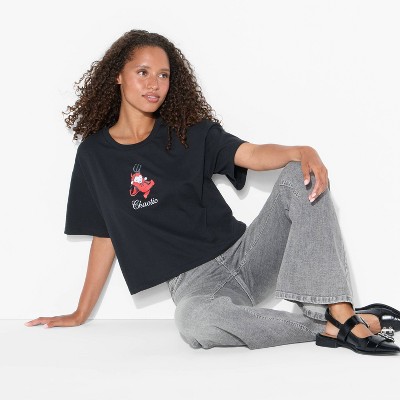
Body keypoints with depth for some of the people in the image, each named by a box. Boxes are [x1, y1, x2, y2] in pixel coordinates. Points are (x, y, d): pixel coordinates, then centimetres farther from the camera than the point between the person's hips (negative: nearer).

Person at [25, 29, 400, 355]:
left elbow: (252, 155, -10)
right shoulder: (95, 154, 6)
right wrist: (80, 314, 14)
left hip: (244, 252, 3)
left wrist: (301, 151, -32)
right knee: (194, 322, -40)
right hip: (193, 278, -2)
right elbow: (105, 235, 12)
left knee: (302, 177, -22)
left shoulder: (190, 132, 6)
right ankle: (332, 329, -27)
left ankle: (340, 312, -32)